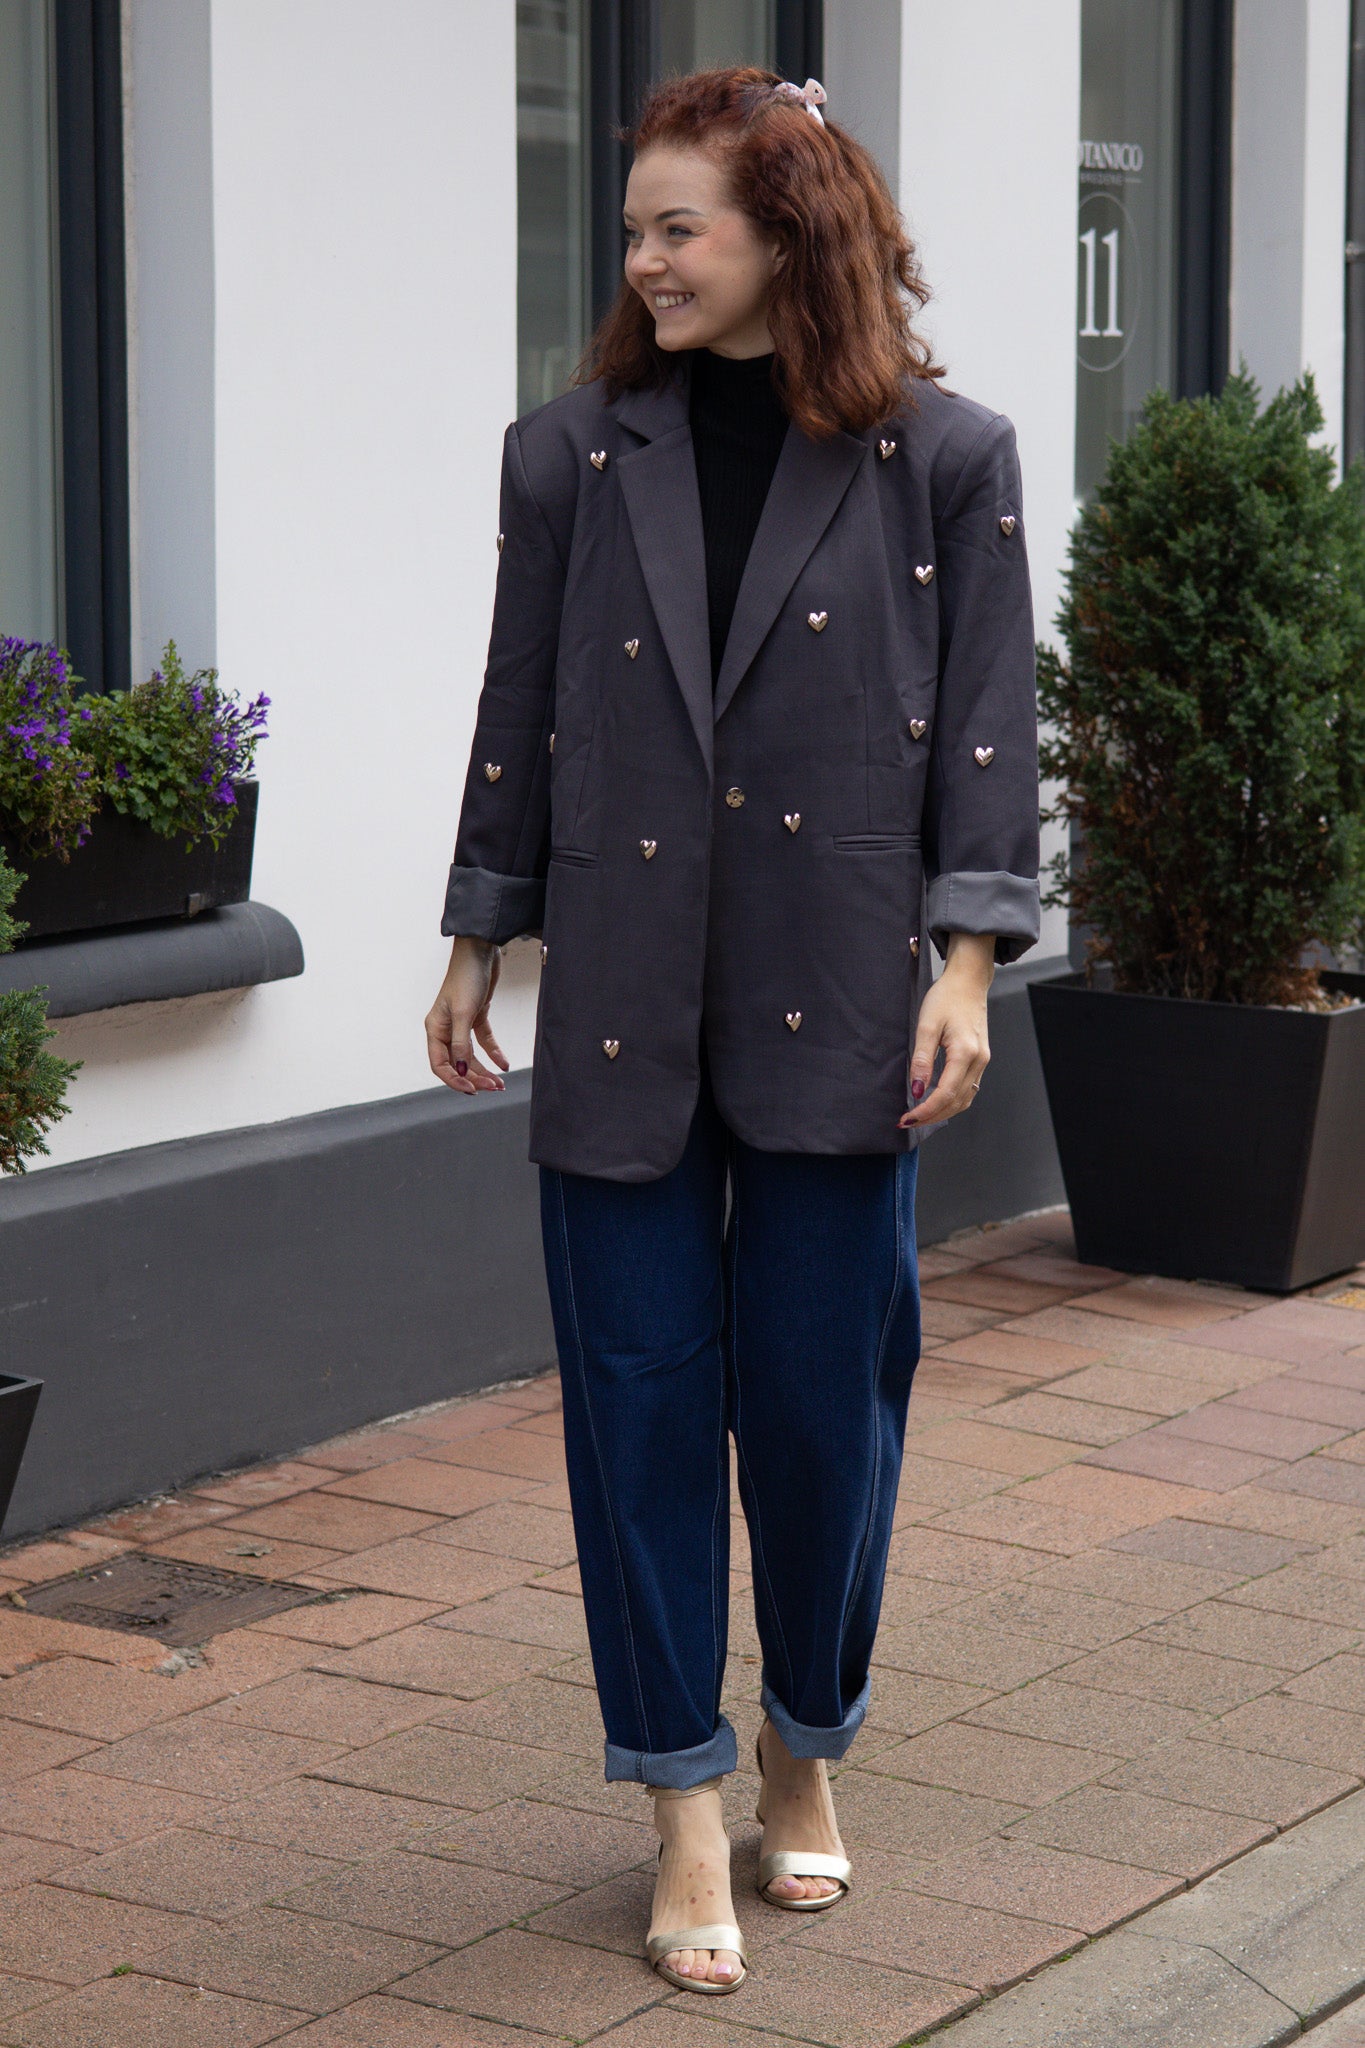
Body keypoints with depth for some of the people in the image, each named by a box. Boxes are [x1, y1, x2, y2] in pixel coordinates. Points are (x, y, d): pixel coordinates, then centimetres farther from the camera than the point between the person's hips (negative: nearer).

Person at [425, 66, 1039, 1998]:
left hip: (833, 1005, -1)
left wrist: (967, 963, -6)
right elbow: (520, 716, 10)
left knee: (825, 1391, 5)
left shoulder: (945, 458, 0)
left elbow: (988, 729, 0)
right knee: (642, 1389, 3)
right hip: (623, 1002, 2)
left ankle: (806, 1751, 28)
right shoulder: (574, 451, 5)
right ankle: (690, 1804, 14)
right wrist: (474, 943, 11)